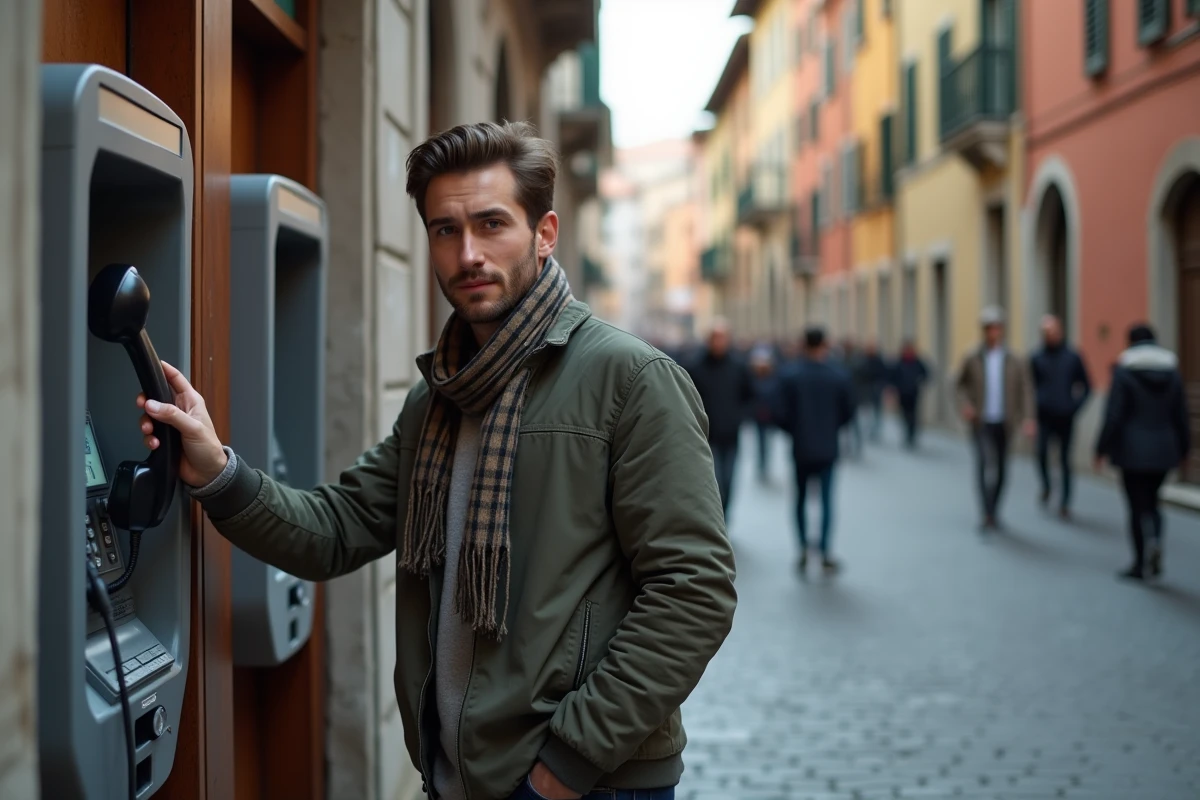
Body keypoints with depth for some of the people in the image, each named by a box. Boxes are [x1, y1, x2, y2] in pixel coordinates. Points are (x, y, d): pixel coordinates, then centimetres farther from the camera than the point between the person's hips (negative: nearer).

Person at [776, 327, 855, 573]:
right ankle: (825, 552, 1)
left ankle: (803, 548, 8)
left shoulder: (789, 377, -9)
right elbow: (848, 413, -1)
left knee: (801, 497, 13)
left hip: (801, 447, 0)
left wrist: (795, 431, 9)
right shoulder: (839, 377, -6)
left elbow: (783, 415, -10)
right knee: (826, 498, 5)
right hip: (828, 448, 0)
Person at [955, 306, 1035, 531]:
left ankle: (994, 511, 26)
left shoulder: (1014, 362, 3)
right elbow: (960, 384, 11)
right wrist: (964, 403, -7)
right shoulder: (972, 360, 2)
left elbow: (1024, 391, 2)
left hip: (1004, 424, 2)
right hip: (982, 423, -2)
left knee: (1001, 470, 10)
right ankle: (988, 516, -19)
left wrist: (1027, 417, -10)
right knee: (986, 464, -16)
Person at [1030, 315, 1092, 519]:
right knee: (1042, 451, -17)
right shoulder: (1037, 358, 4)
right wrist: (1035, 407, -3)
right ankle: (1046, 485, 10)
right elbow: (1031, 387, 10)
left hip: (1065, 418, 0)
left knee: (1065, 460, 2)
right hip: (1044, 417, 0)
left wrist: (1076, 406, -3)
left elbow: (1086, 387, 9)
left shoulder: (1073, 358, 3)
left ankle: (1065, 502, 11)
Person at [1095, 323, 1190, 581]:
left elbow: (1113, 415, -11)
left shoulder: (1124, 371, -8)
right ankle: (1155, 541, -8)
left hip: (1133, 452, -4)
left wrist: (1102, 448, -4)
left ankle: (1142, 562, -1)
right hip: (1164, 450, 4)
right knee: (1151, 501, 15)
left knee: (1138, 505, 1)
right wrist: (1183, 449, 15)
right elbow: (1181, 415, 7)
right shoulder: (1172, 371, 4)